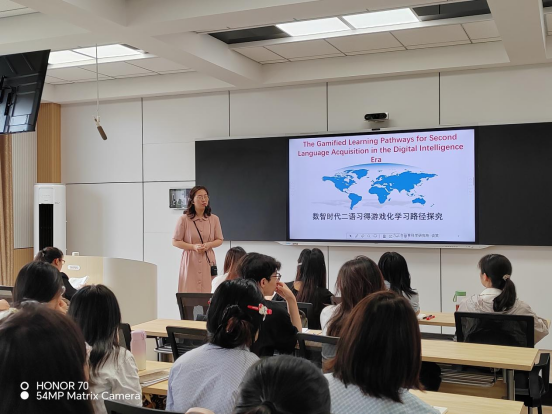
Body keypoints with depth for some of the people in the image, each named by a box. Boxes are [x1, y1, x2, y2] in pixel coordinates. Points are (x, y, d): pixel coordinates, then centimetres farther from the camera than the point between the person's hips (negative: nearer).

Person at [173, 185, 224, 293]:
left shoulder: (214, 219, 4)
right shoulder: (184, 219, -3)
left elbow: (219, 240, 12)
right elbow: (175, 242, 0)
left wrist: (208, 245, -9)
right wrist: (193, 246, -14)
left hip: (208, 260, 2)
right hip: (190, 261, -2)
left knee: (208, 292, 0)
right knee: (189, 292, -3)